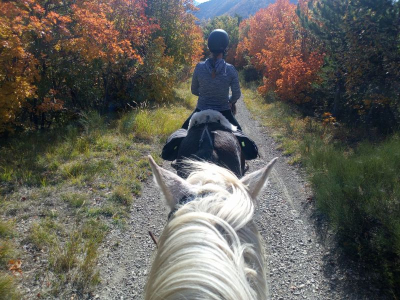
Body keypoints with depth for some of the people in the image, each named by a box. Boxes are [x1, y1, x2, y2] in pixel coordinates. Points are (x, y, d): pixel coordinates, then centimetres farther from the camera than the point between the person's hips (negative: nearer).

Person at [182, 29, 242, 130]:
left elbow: (194, 90, 2)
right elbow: (236, 94, -6)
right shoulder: (231, 70, -14)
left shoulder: (199, 67, -11)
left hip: (202, 111, 1)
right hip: (223, 112, 0)